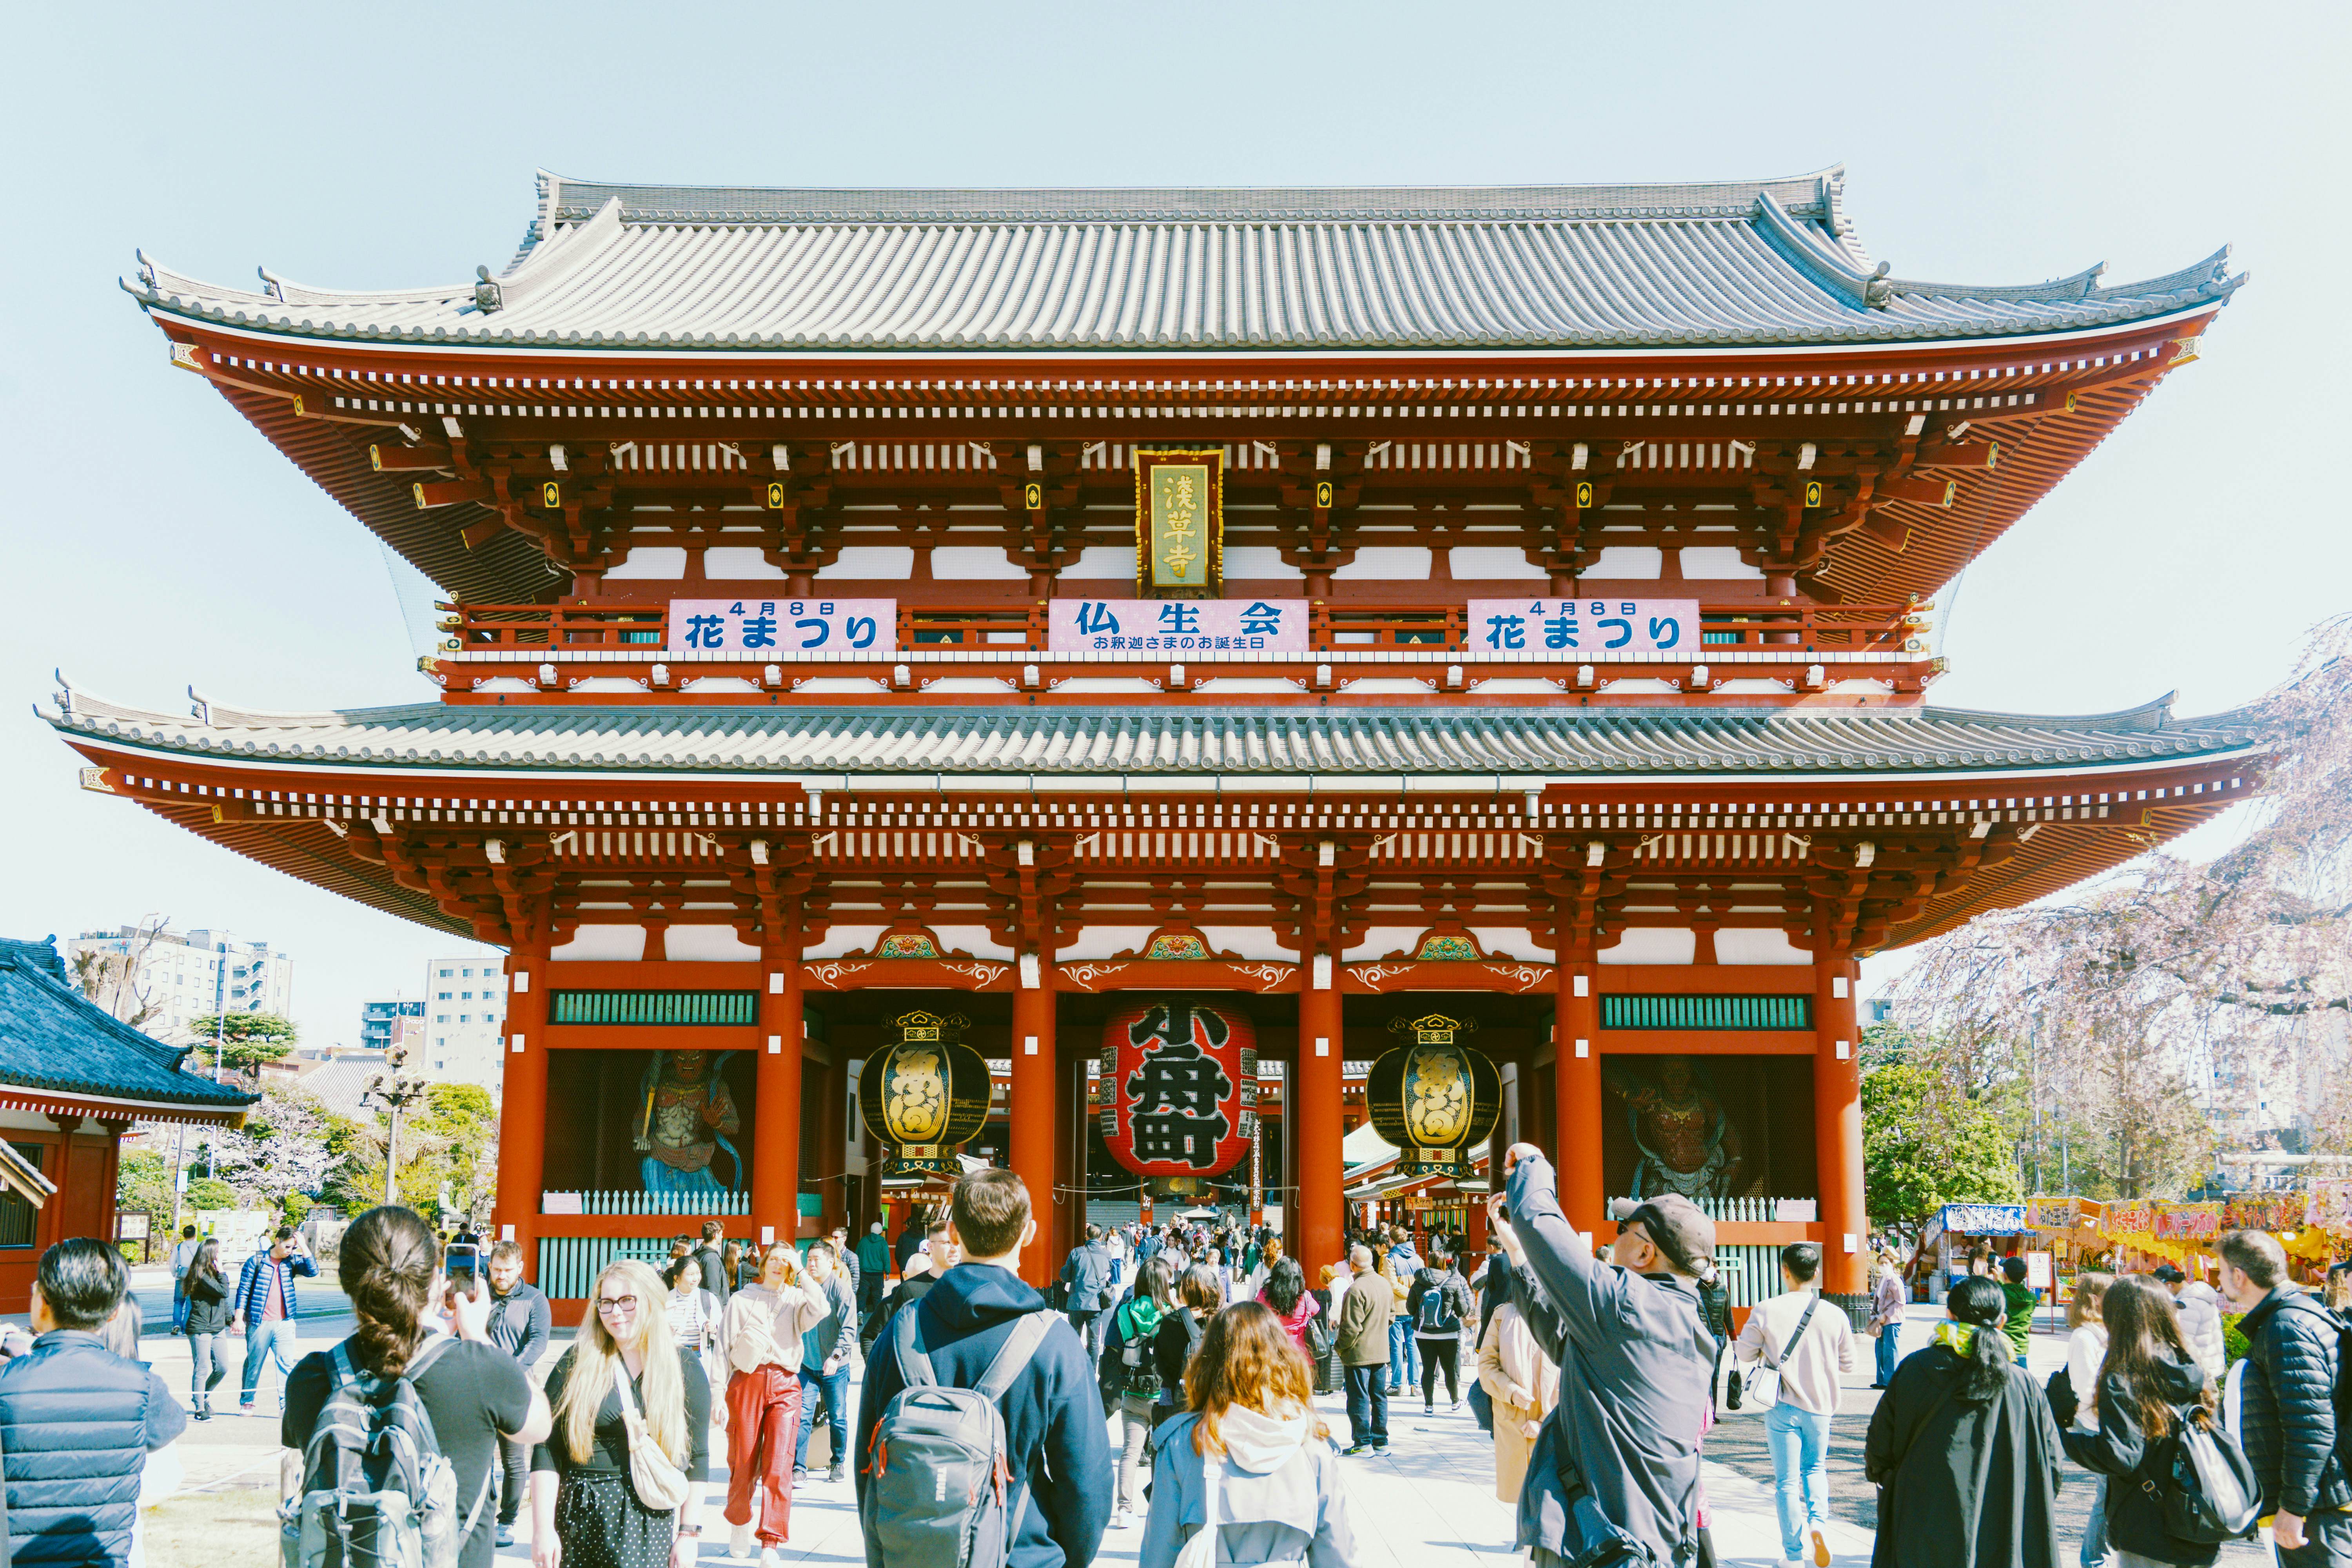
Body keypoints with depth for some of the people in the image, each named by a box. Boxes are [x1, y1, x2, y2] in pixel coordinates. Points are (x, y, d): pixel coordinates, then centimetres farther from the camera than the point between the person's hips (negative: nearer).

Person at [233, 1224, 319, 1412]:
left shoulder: (292, 1261, 7)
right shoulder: (256, 1261, -2)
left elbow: (313, 1272, -9)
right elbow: (243, 1291, -1)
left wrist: (303, 1247, -11)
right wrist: (238, 1319, -5)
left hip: (284, 1323, 2)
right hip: (259, 1323, -2)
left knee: (286, 1363, -5)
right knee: (254, 1363, 9)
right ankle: (246, 1401, 24)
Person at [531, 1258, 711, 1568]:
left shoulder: (685, 1367, 2)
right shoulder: (577, 1363, 1)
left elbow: (697, 1458, 4)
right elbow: (547, 1450, -2)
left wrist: (689, 1532, 0)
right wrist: (543, 1528, -8)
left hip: (653, 1518, 0)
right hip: (582, 1517, 0)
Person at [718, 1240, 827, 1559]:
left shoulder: (796, 1299, 12)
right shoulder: (742, 1299, 12)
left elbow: (819, 1310, -11)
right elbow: (725, 1347, 10)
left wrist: (801, 1273, -4)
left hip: (785, 1385, 0)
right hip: (747, 1381, 0)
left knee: (779, 1465, -10)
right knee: (743, 1464, 4)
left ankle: (770, 1545, -8)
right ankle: (740, 1525, 30)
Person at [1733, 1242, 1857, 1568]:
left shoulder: (1766, 1311, -12)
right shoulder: (1834, 1315, -7)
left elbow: (1744, 1353, -2)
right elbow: (1848, 1364, 4)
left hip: (1783, 1406, -2)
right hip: (1820, 1406, 2)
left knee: (1787, 1480, 7)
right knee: (1815, 1468, 22)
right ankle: (1819, 1522, -3)